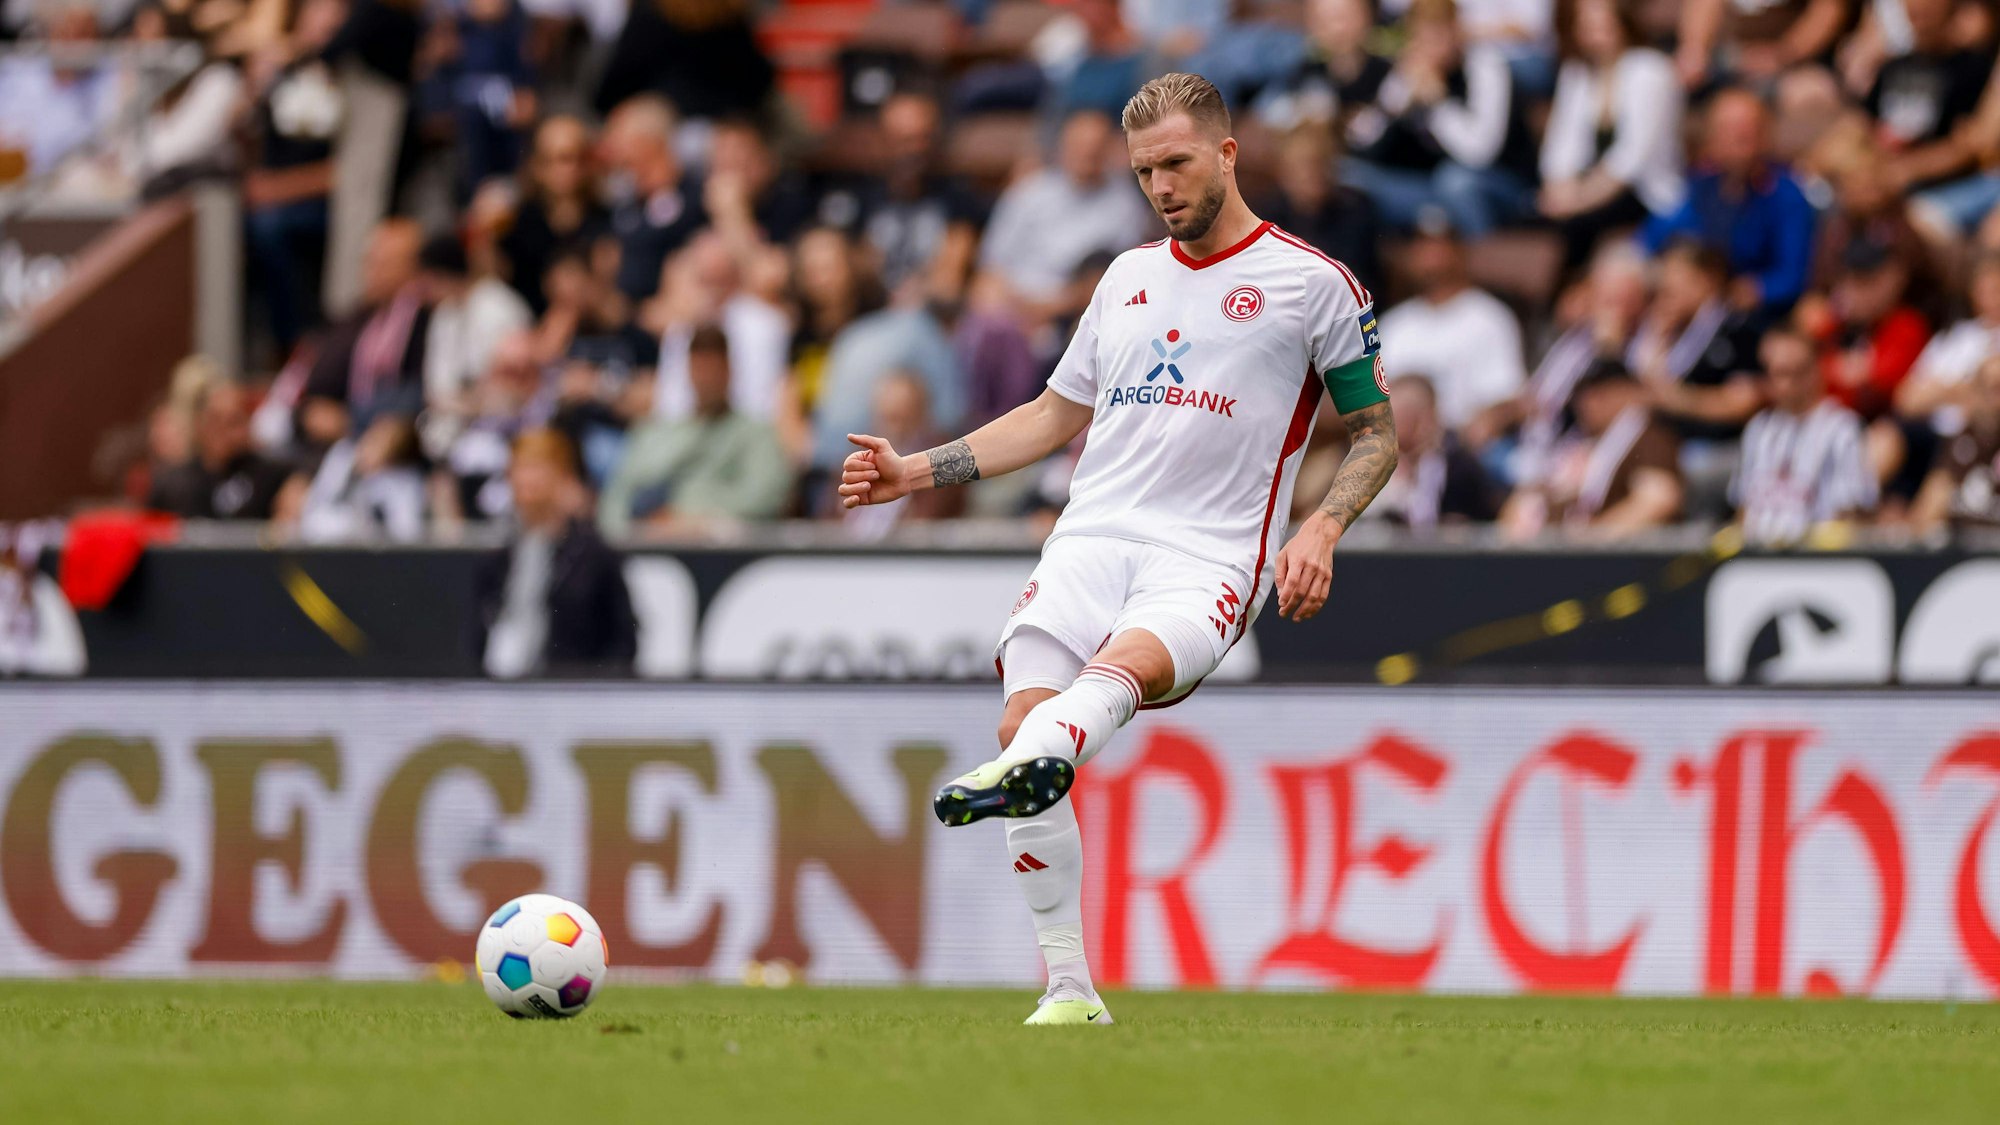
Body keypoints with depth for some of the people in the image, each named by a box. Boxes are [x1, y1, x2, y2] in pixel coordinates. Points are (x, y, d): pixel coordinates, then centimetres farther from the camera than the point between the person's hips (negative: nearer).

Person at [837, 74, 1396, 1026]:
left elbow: (1376, 429, 9)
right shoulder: (1128, 277, 22)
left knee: (1126, 663, -36)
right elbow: (1059, 413, 30)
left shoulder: (1313, 283, 7)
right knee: (1024, 713, -18)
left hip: (1210, 558, -5)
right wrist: (917, 471, 22)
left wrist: (1321, 527, -9)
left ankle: (1029, 767, -70)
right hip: (1093, 536, 5)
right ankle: (1068, 992, -14)